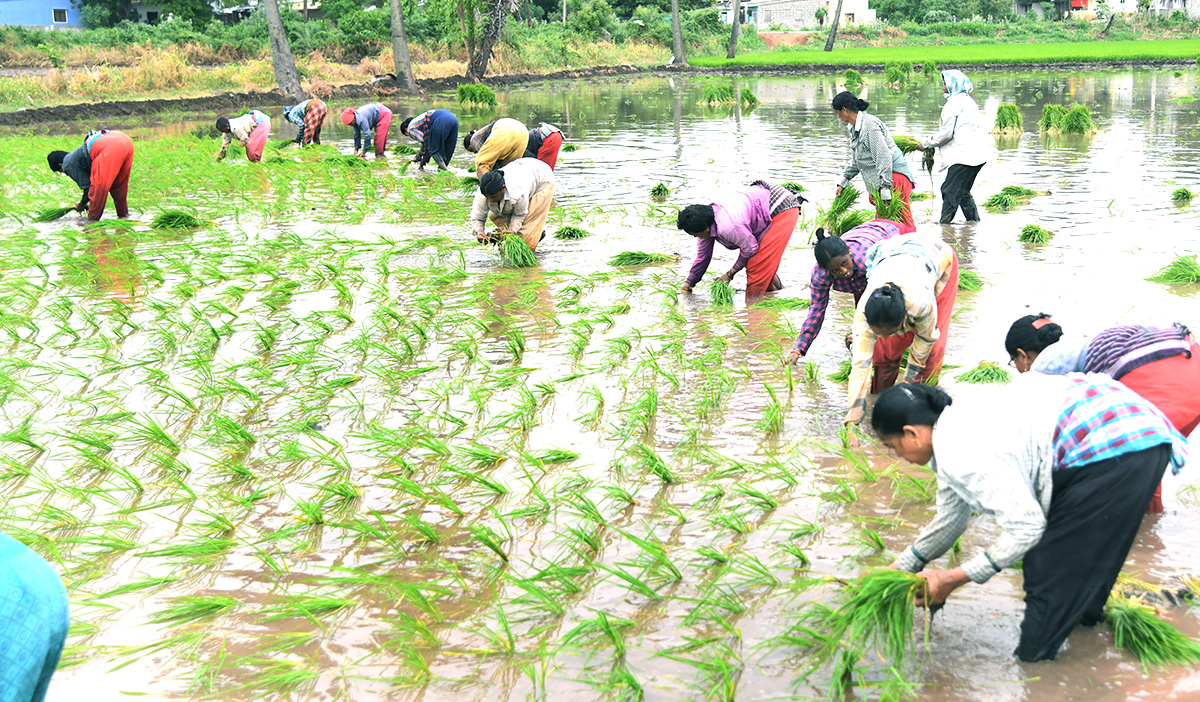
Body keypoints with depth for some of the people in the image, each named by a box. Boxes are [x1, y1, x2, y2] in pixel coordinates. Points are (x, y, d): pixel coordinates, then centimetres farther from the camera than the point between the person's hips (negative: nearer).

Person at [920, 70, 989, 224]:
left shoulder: (954, 102, -9)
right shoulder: (967, 100, 21)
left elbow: (946, 133, -13)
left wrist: (925, 144, -2)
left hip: (963, 156, -10)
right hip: (976, 155, 10)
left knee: (950, 191, -7)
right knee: (962, 191, 17)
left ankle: (944, 223, -7)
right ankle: (974, 219, 17)